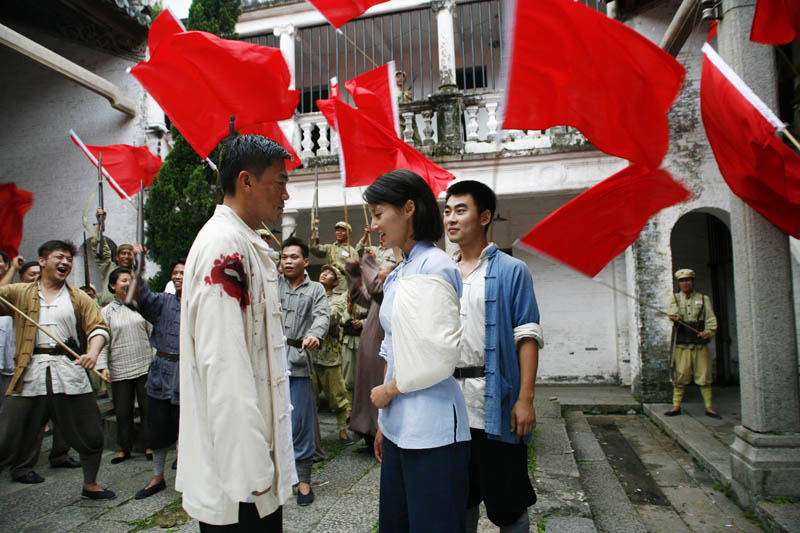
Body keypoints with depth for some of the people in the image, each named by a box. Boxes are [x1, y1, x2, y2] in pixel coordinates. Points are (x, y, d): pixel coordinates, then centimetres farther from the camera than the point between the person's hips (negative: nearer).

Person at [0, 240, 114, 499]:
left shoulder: (78, 298, 10)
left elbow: (98, 327, 0)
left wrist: (93, 352, -20)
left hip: (70, 373, 1)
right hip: (30, 374, -1)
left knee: (90, 434, 8)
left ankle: (90, 484, 27)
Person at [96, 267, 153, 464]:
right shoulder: (107, 312, 4)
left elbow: (152, 332, 11)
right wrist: (103, 366, -7)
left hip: (145, 365, 1)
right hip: (120, 369, 0)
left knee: (147, 407, 5)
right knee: (123, 411, 8)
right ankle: (124, 448, 22)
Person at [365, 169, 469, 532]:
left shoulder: (432, 268, -14)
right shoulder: (399, 274, 13)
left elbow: (440, 356, -21)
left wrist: (388, 390, -6)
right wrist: (384, 421, 18)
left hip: (431, 427, -8)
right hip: (401, 424, 9)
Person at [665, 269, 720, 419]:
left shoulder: (703, 299, 13)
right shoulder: (674, 298, 11)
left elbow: (711, 319, 3)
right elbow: (672, 310, -10)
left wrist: (709, 331, -17)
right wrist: (675, 317, -34)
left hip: (700, 343, 1)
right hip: (681, 344, -1)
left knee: (704, 376, 1)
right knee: (680, 376, -1)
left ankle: (709, 407, 10)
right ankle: (676, 406, 7)